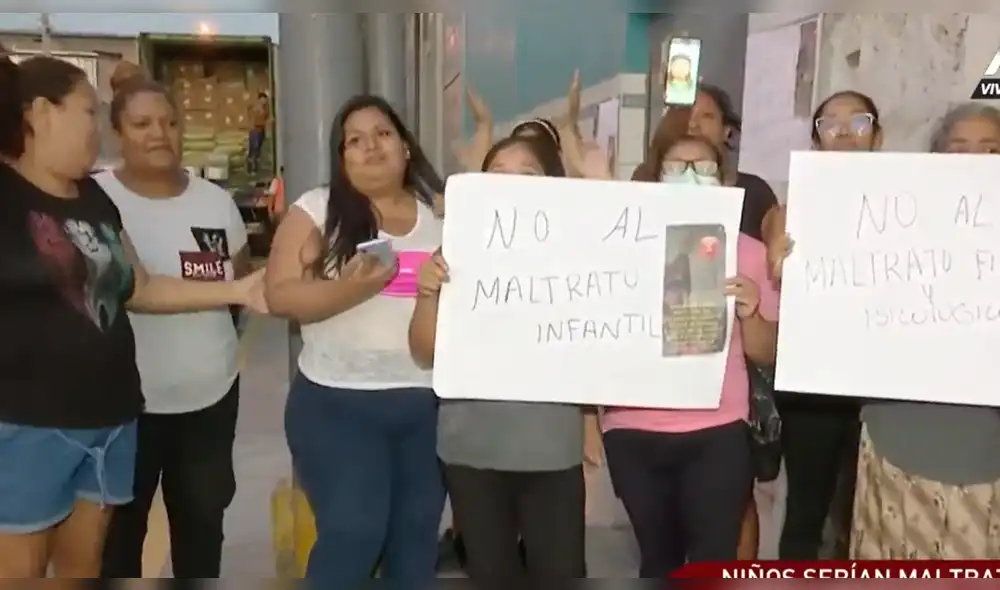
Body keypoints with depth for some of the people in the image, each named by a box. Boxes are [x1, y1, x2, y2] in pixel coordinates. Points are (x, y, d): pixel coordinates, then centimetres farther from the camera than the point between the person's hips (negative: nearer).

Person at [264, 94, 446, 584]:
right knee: (353, 532, -7)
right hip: (338, 403, -3)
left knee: (418, 535, 12)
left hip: (428, 404, 4)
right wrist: (351, 288, -24)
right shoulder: (318, 209, -1)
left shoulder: (440, 215, 8)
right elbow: (280, 295, -9)